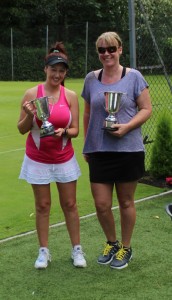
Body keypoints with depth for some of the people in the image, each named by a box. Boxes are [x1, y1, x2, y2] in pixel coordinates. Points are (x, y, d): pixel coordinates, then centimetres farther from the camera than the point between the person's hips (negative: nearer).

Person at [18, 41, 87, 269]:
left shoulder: (71, 96, -2)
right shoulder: (32, 94, -7)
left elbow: (75, 130, 0)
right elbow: (22, 129, -3)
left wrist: (63, 132, -21)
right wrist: (29, 116, -22)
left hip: (64, 159, 1)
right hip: (38, 160, -1)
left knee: (70, 204, 7)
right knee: (42, 206, 7)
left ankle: (77, 249, 20)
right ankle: (44, 251, 19)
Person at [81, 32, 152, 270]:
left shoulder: (133, 77, -4)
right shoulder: (91, 79, 7)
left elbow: (146, 109, -3)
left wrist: (127, 127, -19)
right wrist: (86, 145, 13)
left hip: (128, 150, -3)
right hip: (99, 151, 3)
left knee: (126, 202, 9)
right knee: (101, 204, 3)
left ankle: (125, 248, 29)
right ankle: (111, 243, 30)